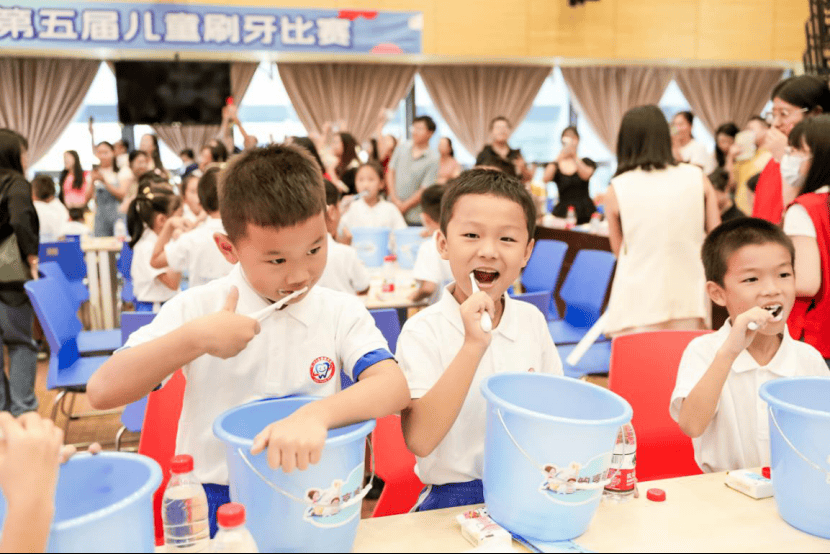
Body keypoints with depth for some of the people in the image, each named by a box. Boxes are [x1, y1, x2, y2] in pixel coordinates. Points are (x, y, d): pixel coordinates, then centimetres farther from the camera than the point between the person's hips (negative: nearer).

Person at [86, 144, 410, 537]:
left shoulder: (342, 313, -4)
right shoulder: (197, 309, -6)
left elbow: (395, 386, -20)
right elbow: (102, 392, -11)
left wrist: (317, 414, -39)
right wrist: (196, 338, -23)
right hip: (215, 502, 0)